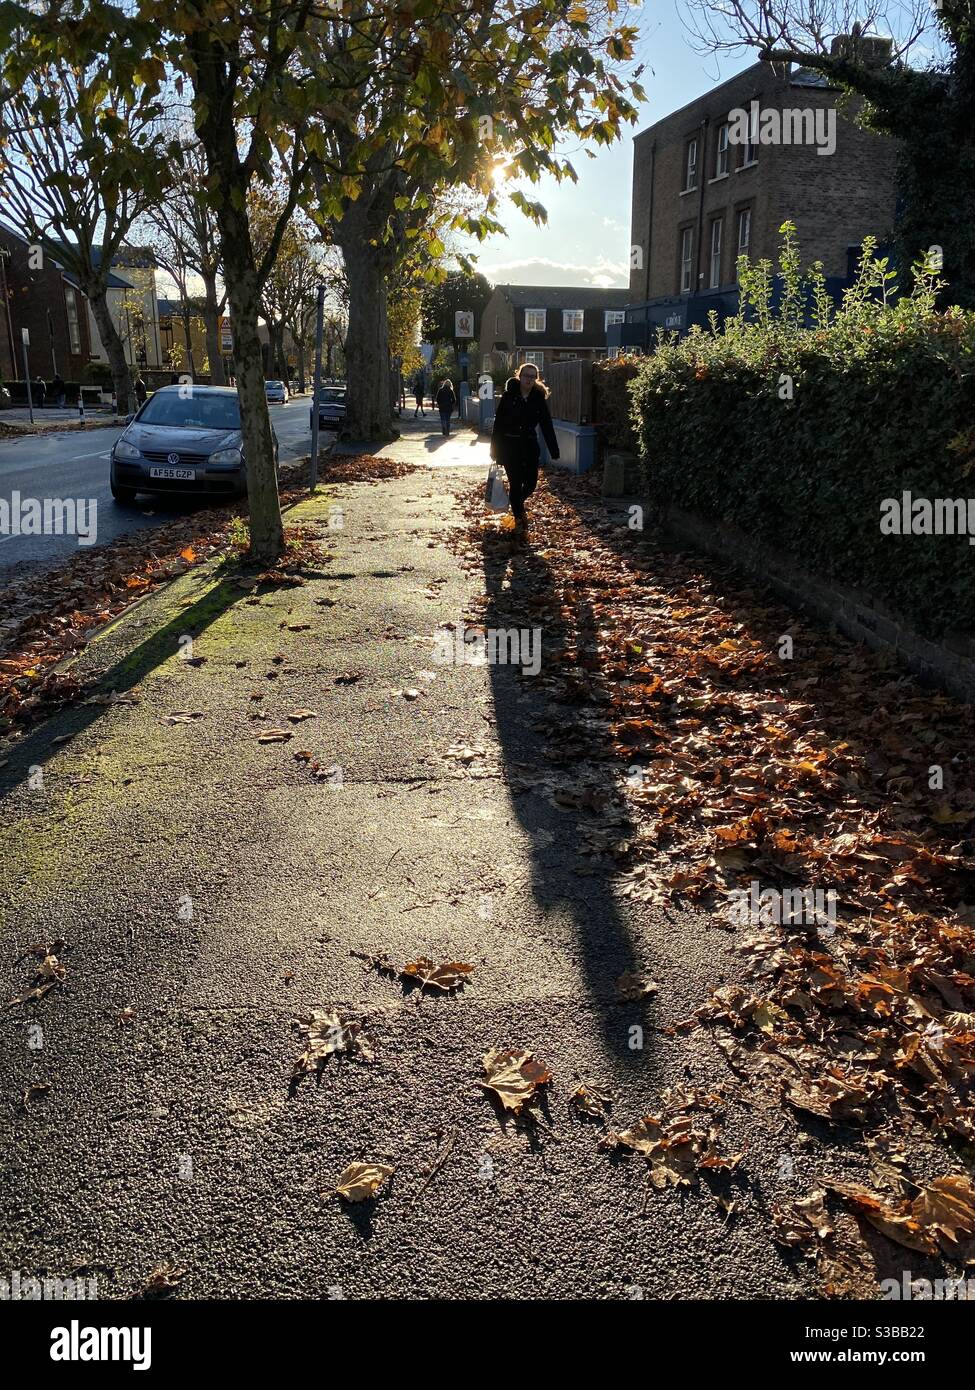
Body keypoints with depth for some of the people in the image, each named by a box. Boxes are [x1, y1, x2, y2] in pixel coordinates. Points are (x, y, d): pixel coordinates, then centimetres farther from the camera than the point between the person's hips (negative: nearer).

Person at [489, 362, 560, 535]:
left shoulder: (539, 398, 1)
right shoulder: (509, 396, -6)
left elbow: (546, 425, -1)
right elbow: (498, 423, -5)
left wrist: (554, 451, -6)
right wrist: (495, 449, -7)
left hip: (530, 446, 3)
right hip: (510, 445, -3)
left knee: (531, 482, 3)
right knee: (515, 483, 0)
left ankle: (519, 503, 36)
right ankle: (519, 518, 14)